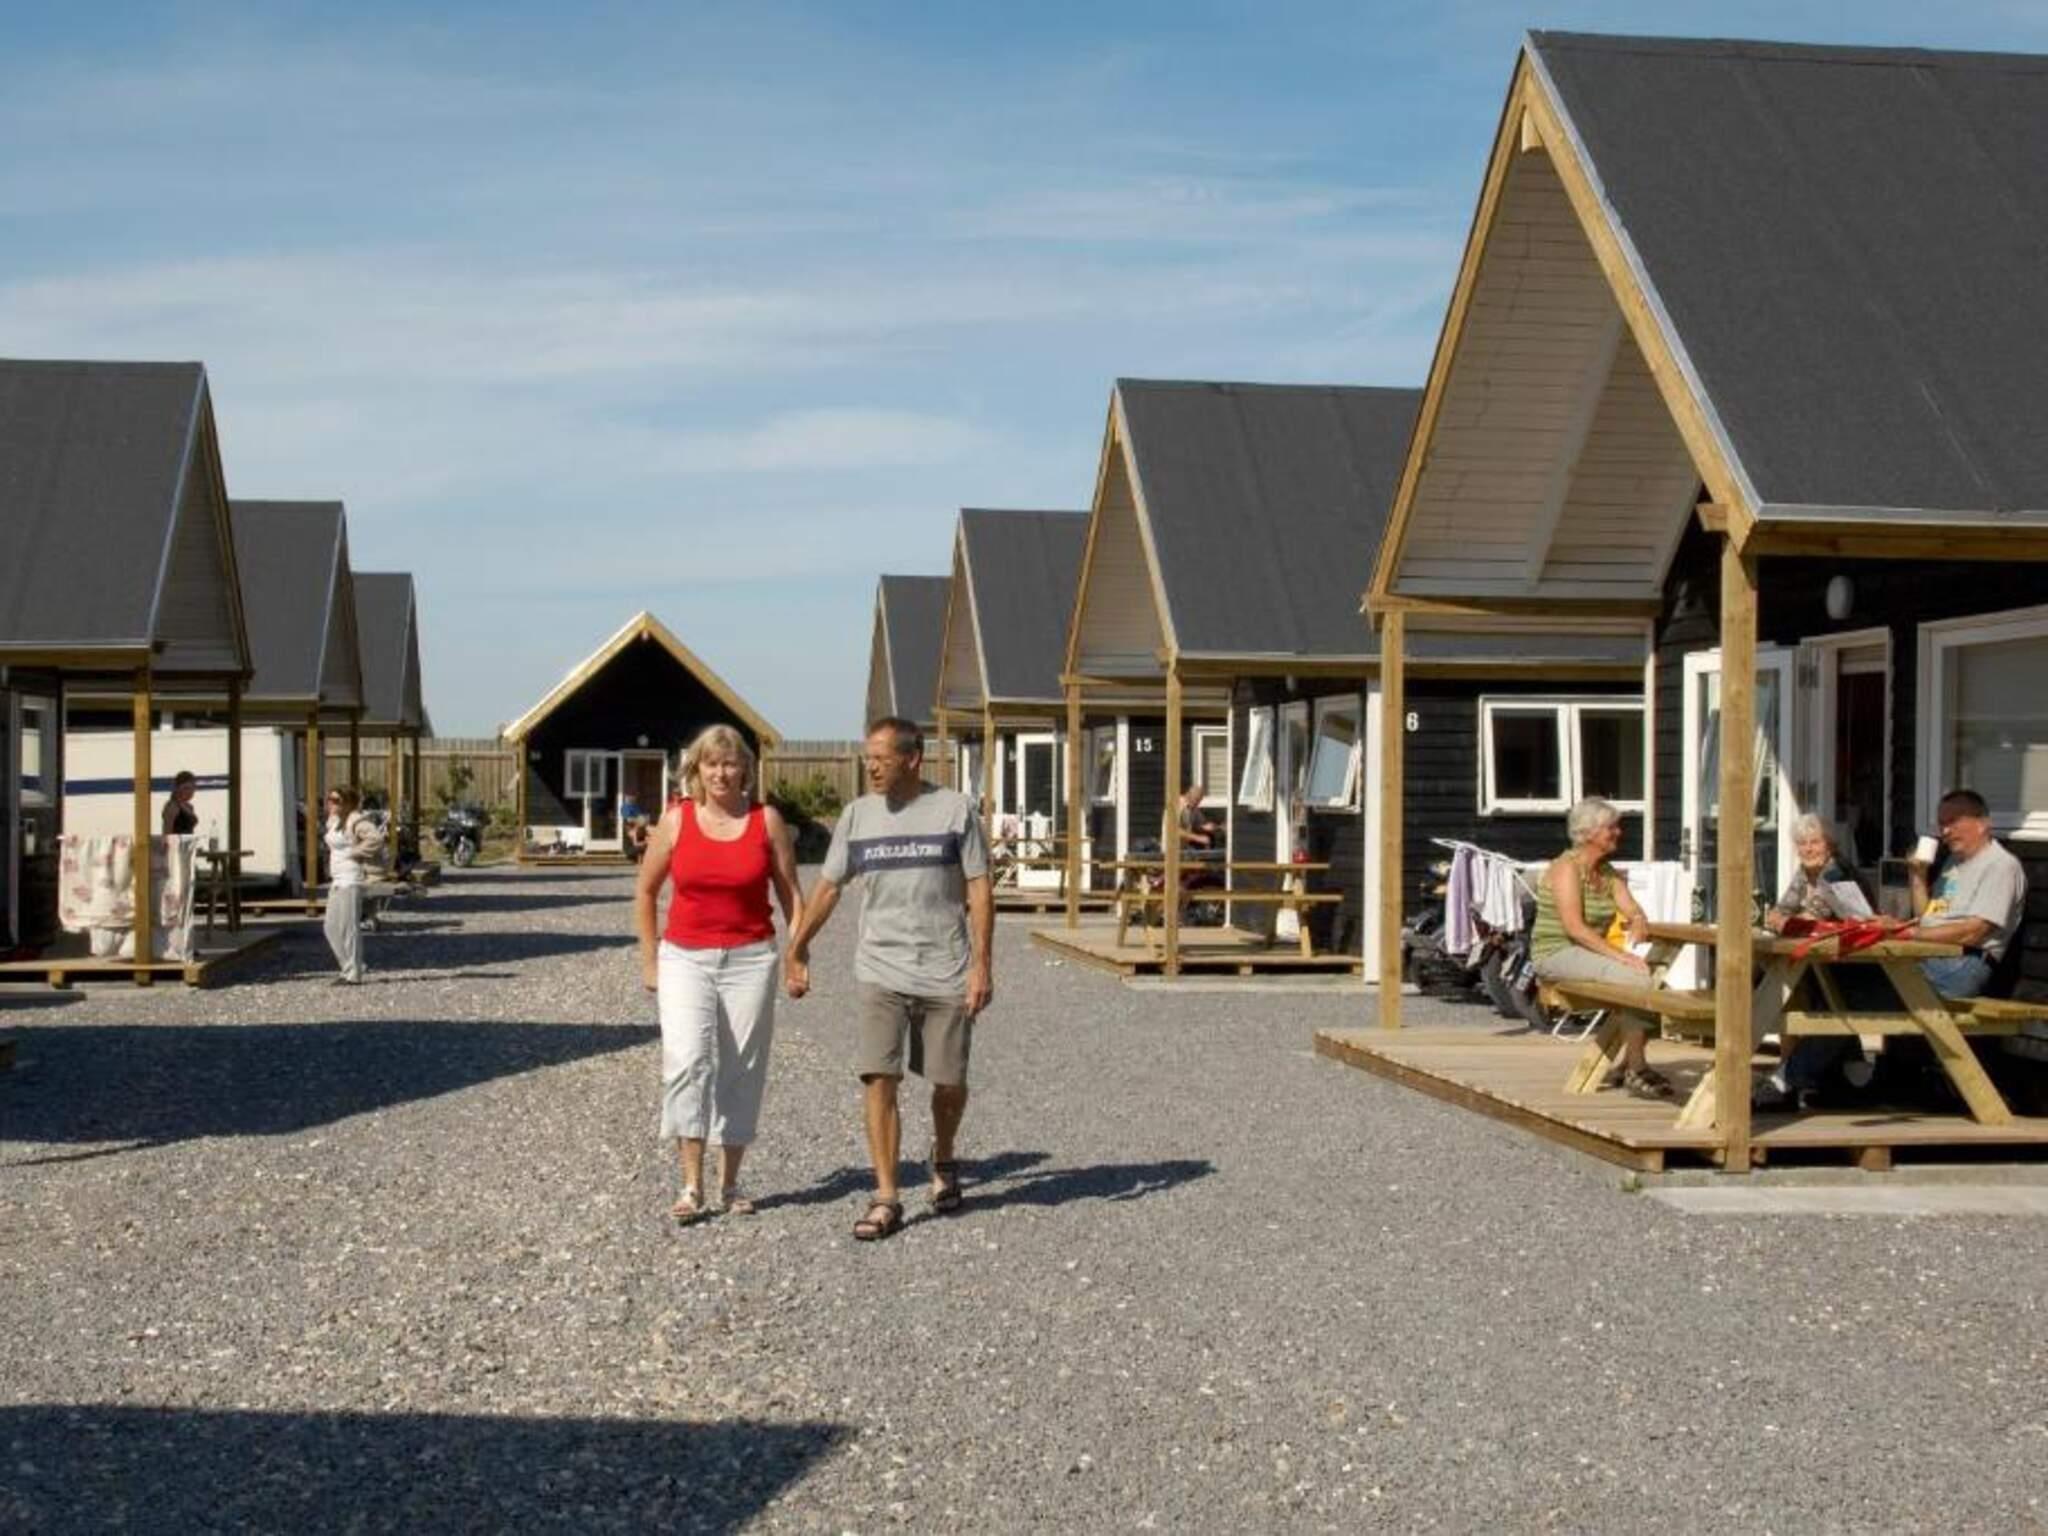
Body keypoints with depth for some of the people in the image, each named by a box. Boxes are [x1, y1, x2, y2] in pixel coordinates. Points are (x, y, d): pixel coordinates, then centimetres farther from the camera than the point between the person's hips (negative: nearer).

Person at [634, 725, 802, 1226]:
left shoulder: (767, 821, 1)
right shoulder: (676, 821, 1)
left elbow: (790, 894, 6)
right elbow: (645, 890, 10)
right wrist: (649, 960, 7)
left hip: (749, 960, 1)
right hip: (684, 959, -1)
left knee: (742, 1071, 5)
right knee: (687, 1062, -16)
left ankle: (730, 1183, 17)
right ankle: (691, 1186, -12)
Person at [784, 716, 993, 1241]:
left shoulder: (955, 809, -2)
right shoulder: (857, 815, 5)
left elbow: (978, 891, -2)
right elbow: (828, 887, 13)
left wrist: (982, 965, -8)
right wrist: (797, 951, 15)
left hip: (946, 973, -1)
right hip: (881, 971, 1)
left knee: (949, 1082, 8)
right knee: (878, 1080, -9)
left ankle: (943, 1162, 37)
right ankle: (885, 1199, -4)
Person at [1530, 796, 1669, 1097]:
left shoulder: (1608, 872, 14)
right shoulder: (1567, 867, -13)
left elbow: (1633, 912, 9)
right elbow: (1574, 927, -22)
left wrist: (1638, 924, -16)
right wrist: (1617, 955, -28)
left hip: (1588, 953, 8)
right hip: (1557, 952, -8)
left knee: (1648, 972, -16)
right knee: (1633, 977, -26)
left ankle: (1632, 1063, -10)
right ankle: (1635, 1070, -19)